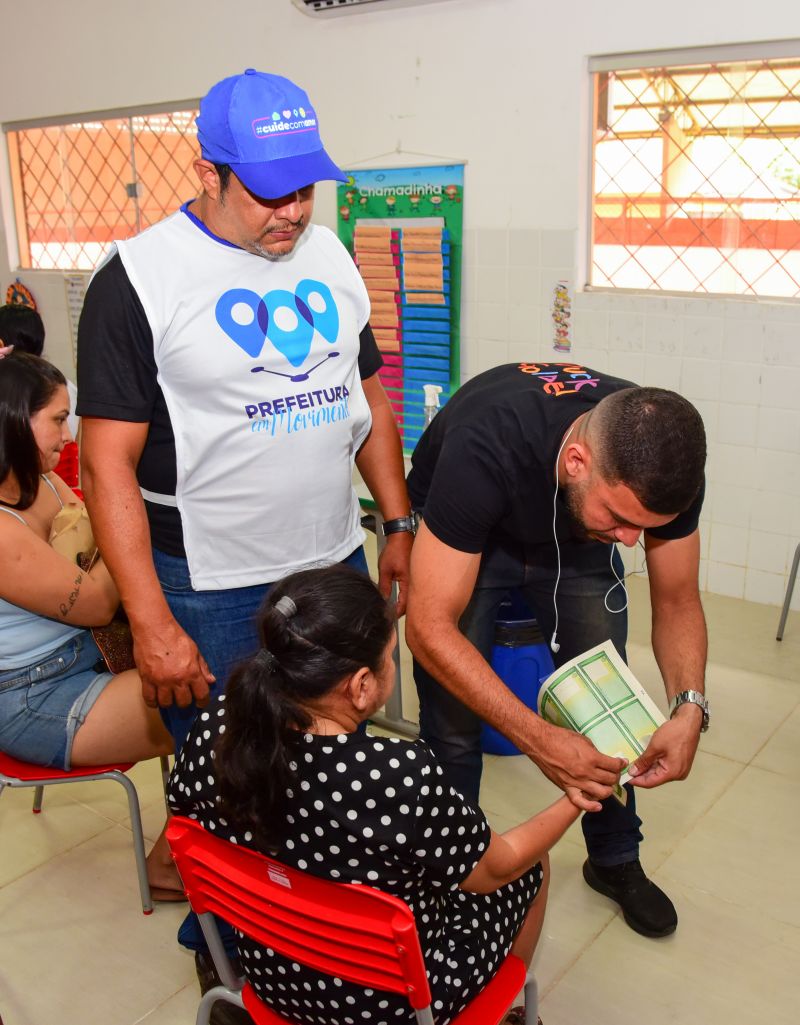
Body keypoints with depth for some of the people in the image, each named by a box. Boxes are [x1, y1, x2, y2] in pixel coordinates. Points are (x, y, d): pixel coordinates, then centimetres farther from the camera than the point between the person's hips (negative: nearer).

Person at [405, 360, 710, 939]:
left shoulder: (664, 468, -28)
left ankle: (616, 862, 28)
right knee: (454, 725, -7)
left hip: (575, 541, 4)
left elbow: (677, 601, -13)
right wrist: (540, 741, -44)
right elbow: (430, 628, -39)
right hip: (464, 538, -3)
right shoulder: (485, 452, -43)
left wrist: (690, 709, -31)